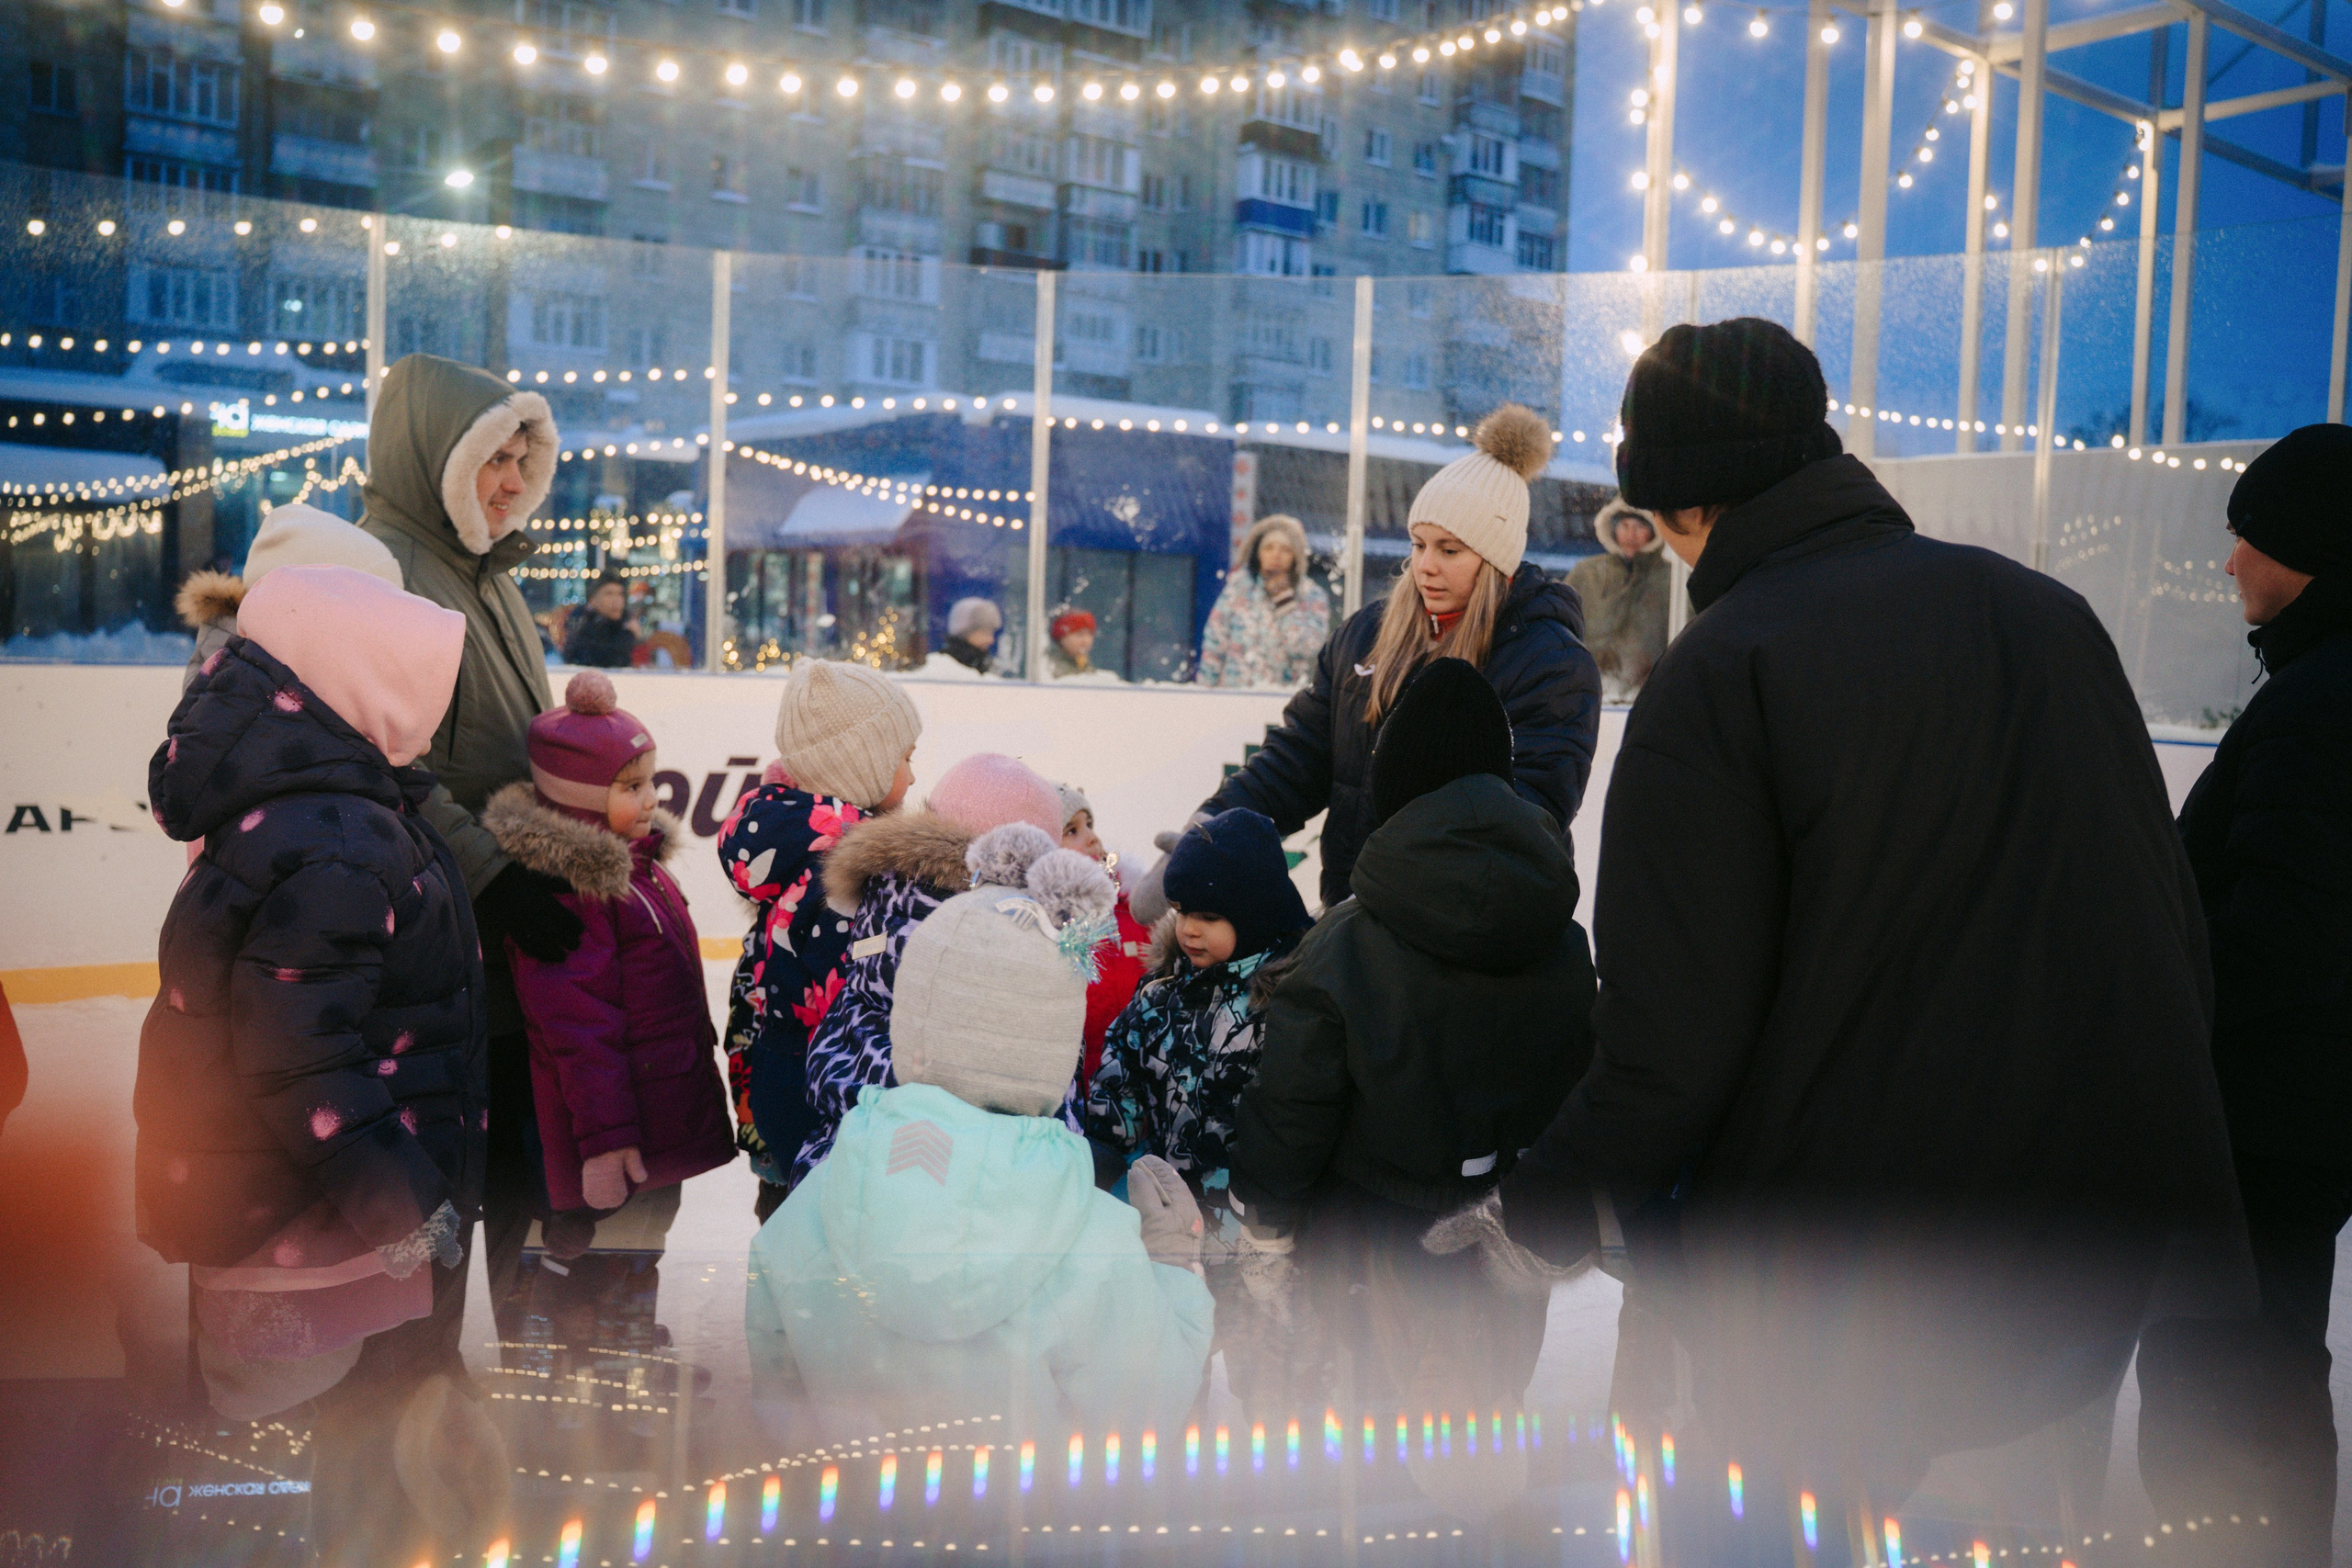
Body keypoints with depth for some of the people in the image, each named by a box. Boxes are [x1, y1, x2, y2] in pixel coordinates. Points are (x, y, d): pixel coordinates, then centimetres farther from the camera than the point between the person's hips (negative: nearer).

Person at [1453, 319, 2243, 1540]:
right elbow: (2166, 914, 9)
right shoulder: (2047, 612, 3)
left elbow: (1676, 1033, -20)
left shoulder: (1717, 673, -16)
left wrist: (1541, 1209, -6)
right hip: (2096, 1235, 6)